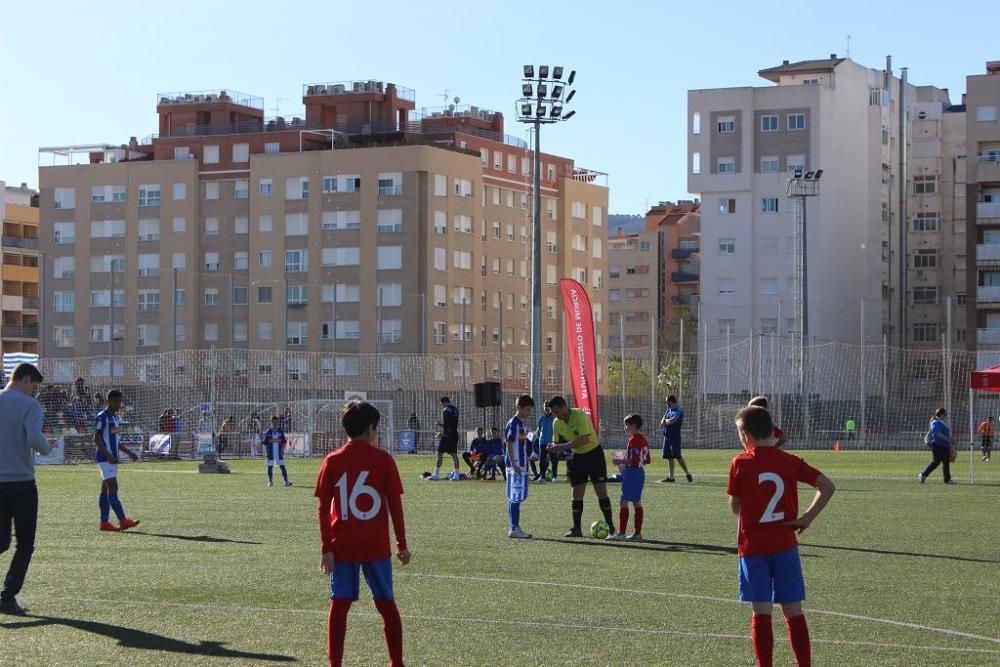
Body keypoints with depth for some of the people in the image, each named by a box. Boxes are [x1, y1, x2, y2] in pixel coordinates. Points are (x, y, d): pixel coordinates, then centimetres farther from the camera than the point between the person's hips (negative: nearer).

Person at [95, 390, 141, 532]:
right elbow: (97, 438, -15)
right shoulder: (102, 417, -10)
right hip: (105, 459, -9)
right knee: (113, 488, -13)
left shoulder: (115, 417, 17)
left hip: (112, 459, 9)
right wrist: (108, 455, -22)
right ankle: (123, 520, -18)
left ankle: (104, 522, 8)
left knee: (106, 489, 8)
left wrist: (128, 452, 20)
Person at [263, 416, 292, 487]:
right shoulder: (268, 432, 3)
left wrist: (282, 450, -2)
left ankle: (286, 481, -2)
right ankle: (270, 481, 12)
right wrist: (266, 451, -3)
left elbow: (284, 442, 8)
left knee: (282, 466, -3)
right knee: (270, 467, 2)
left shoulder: (280, 431, 6)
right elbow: (265, 443, 4)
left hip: (279, 452, 0)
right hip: (271, 453, 0)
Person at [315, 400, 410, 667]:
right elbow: (395, 505, -2)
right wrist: (402, 544, 6)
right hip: (376, 546, -1)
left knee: (339, 605, 3)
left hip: (342, 546, 1)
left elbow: (323, 509, -2)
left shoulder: (332, 461, 0)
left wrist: (326, 548, 1)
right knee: (387, 604, 9)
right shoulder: (383, 459, -3)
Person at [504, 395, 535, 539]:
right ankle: (514, 529, -7)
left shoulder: (523, 424, 15)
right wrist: (513, 465, -20)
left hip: (522, 466, 9)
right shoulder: (513, 423, -12)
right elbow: (509, 444, -16)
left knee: (516, 498, 11)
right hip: (515, 466, -9)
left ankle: (515, 528, 15)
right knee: (516, 497, -8)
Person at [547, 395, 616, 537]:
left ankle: (610, 526, 5)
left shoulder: (580, 415, -24)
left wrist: (563, 446, -35)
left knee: (601, 491, -4)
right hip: (577, 456, 5)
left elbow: (585, 439, -34)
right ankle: (576, 529, 4)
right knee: (577, 493, 0)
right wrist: (554, 448, -20)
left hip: (593, 452, -5)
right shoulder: (557, 423, -4)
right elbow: (557, 443, 5)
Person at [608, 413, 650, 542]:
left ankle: (621, 533, -10)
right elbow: (646, 461, 16)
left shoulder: (633, 440, -15)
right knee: (637, 503, 11)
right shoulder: (644, 440, 14)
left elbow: (633, 459, -22)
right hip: (640, 472, 10)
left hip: (631, 472, -10)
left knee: (624, 502, -8)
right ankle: (638, 533, 13)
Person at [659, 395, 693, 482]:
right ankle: (671, 476, 11)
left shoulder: (679, 410, -9)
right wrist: (668, 421, -10)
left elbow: (672, 421, -21)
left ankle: (687, 473, 1)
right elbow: (662, 423, 11)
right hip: (667, 435, 8)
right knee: (669, 456, 7)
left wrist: (666, 421, -1)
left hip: (675, 436, -8)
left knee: (677, 456, -11)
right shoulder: (668, 410, 17)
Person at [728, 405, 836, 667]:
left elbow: (735, 507, 1)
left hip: (753, 547, -2)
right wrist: (808, 517, -2)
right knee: (793, 611, 8)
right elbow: (827, 486, -3)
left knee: (761, 613, -1)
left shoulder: (741, 464, -6)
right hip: (785, 545, 2)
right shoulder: (790, 462, 2)